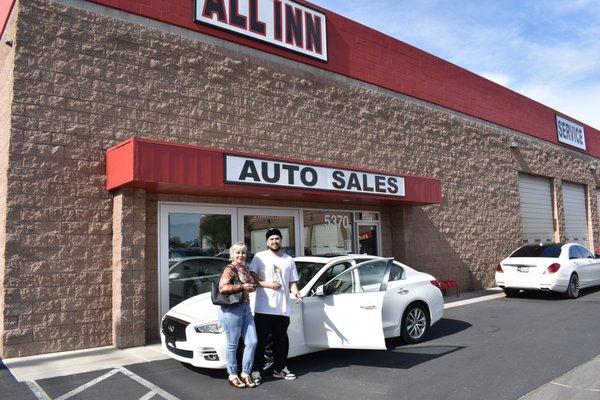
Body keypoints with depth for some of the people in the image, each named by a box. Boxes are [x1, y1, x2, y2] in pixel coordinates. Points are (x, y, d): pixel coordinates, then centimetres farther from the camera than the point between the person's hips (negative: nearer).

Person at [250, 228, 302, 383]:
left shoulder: (289, 260, 14)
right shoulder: (260, 257, 0)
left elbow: (292, 281, 15)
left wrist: (296, 292, -4)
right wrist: (266, 284, -15)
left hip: (283, 309, 4)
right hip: (264, 308, -4)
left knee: (281, 340, 13)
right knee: (260, 341, 1)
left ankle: (280, 369, 26)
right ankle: (256, 370, 12)